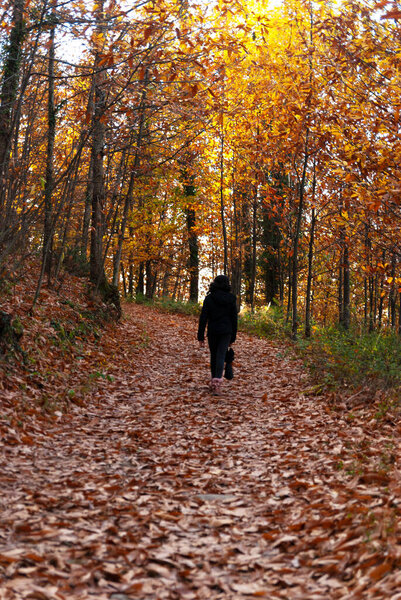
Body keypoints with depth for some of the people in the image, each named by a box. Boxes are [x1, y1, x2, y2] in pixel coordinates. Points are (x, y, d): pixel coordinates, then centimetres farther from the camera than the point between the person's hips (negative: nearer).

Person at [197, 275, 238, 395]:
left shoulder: (209, 298, -5)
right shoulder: (231, 299, -1)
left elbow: (203, 318, -6)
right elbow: (234, 318, 3)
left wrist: (200, 336, -2)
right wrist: (233, 337, 11)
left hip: (212, 332, 0)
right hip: (226, 332, 0)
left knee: (213, 356, 15)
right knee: (221, 357, -3)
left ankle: (213, 383, 27)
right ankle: (217, 382, -20)